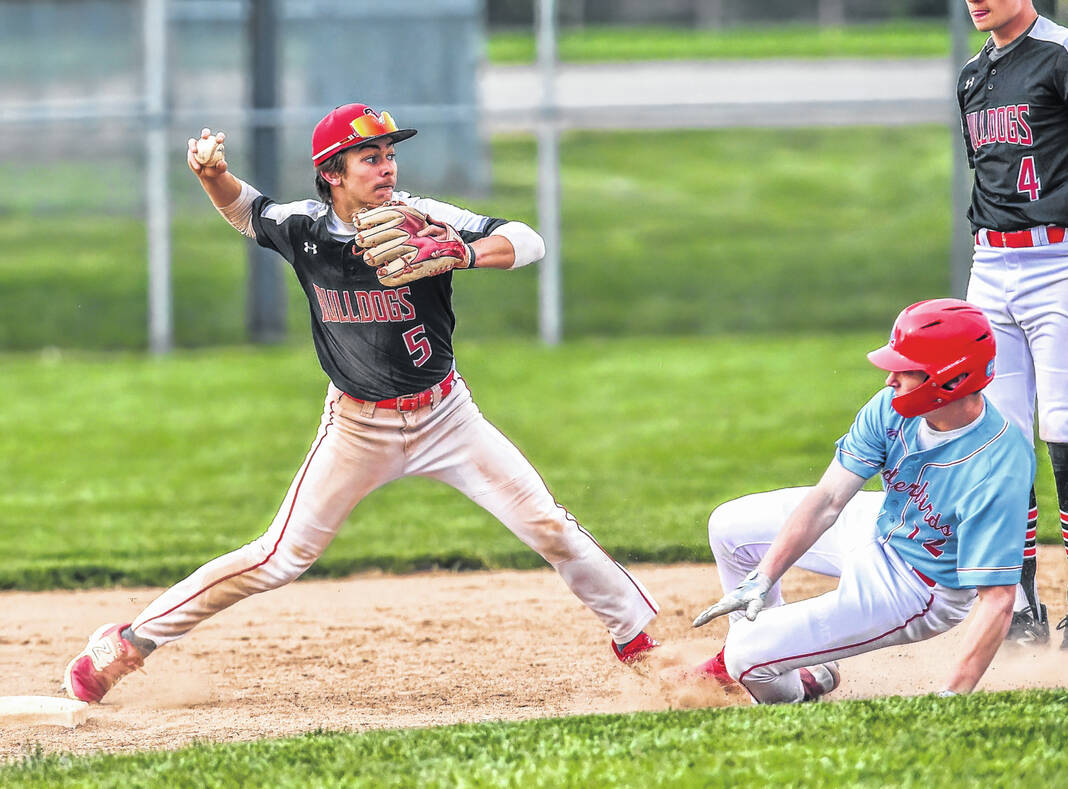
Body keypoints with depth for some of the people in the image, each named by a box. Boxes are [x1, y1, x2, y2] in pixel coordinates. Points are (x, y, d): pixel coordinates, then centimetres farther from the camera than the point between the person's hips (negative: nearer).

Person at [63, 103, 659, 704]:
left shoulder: (420, 220, -17)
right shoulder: (303, 229, -12)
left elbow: (529, 242, -22)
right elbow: (246, 210, 10)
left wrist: (465, 252, -41)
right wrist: (212, 174, -12)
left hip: (444, 416, 0)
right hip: (358, 426, 0)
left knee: (548, 529, -6)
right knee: (284, 557, -5)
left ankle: (637, 639, 13)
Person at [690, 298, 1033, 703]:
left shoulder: (998, 470, -38)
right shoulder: (894, 407, -19)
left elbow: (997, 601, -36)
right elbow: (829, 499, -15)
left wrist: (952, 699, -41)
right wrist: (762, 579, -20)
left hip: (918, 589, -7)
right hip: (877, 524, 7)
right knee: (730, 526, 16)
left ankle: (799, 690, 21)